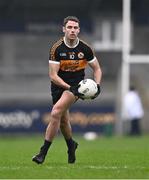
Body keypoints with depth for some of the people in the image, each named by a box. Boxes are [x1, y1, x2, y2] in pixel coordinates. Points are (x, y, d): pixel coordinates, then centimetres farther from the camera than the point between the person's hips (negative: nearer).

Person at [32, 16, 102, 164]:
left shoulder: (85, 48, -6)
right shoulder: (57, 48, -12)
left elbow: (97, 69, 8)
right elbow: (53, 75, -14)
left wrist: (97, 85, -9)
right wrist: (69, 88, -25)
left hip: (77, 86, -2)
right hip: (59, 86, 2)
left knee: (56, 112, -23)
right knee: (63, 121, 9)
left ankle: (43, 151, -20)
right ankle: (71, 145, 42)